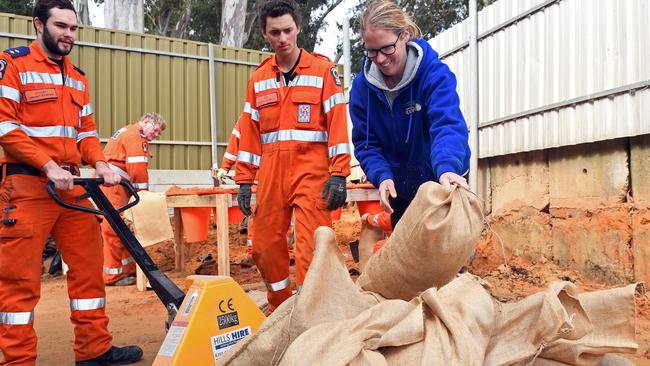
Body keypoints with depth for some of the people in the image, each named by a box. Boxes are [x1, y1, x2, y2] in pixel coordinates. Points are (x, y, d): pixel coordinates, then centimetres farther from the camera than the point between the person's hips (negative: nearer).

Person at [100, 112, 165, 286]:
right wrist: (143, 192, -7)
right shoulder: (136, 135, -7)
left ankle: (129, 268, 21)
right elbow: (137, 168, -16)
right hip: (112, 185, -11)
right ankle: (113, 275, -2)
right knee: (113, 229, -7)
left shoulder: (127, 131, 26)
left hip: (111, 184, 11)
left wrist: (141, 191, 12)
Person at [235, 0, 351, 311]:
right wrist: (244, 181, 9)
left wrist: (338, 175, -11)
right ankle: (281, 312, 28)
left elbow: (337, 122, -4)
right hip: (271, 172, 5)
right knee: (265, 248, 9)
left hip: (311, 169, -4)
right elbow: (249, 131, 13)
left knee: (310, 249, -8)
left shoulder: (322, 69, 3)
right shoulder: (258, 78, 14)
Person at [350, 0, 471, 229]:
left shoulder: (435, 73, -23)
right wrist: (381, 176, -28)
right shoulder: (362, 85, -11)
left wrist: (447, 168, -57)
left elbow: (447, 124, -37)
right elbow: (365, 142, -9)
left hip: (443, 184, -3)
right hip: (399, 188, 4)